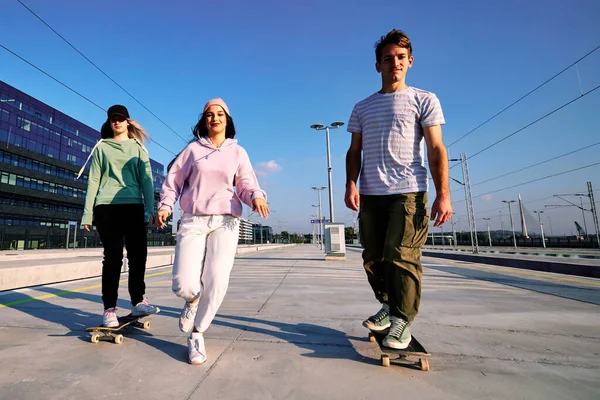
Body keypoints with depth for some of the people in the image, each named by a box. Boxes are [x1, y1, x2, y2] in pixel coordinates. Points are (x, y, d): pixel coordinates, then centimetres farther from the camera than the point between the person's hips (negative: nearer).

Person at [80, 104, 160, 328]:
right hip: (106, 207, -1)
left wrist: (149, 209, -6)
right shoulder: (101, 147, 13)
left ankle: (138, 301, 10)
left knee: (138, 254, -2)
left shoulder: (138, 147, 14)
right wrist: (88, 213, 2)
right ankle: (109, 308, 4)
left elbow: (146, 179, 4)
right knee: (113, 256, -3)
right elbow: (93, 180, 9)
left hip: (133, 206, 1)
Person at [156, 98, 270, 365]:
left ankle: (197, 334, 10)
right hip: (193, 221, 0)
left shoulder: (238, 152, 12)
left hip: (225, 222, 0)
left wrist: (256, 197, -18)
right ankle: (193, 299, 28)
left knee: (217, 281, -14)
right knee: (183, 285, -12)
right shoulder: (193, 149, 11)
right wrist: (165, 206, -2)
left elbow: (246, 184, 4)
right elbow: (173, 179, 12)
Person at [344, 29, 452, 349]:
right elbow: (354, 152, 15)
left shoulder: (424, 100, 7)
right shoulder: (362, 108, 17)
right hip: (370, 195, 4)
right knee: (373, 259, 7)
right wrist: (351, 184, -2)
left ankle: (402, 320, 7)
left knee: (401, 257, -9)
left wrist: (443, 194, -10)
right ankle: (388, 306, 27)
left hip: (408, 193, -4)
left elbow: (436, 150, 0)